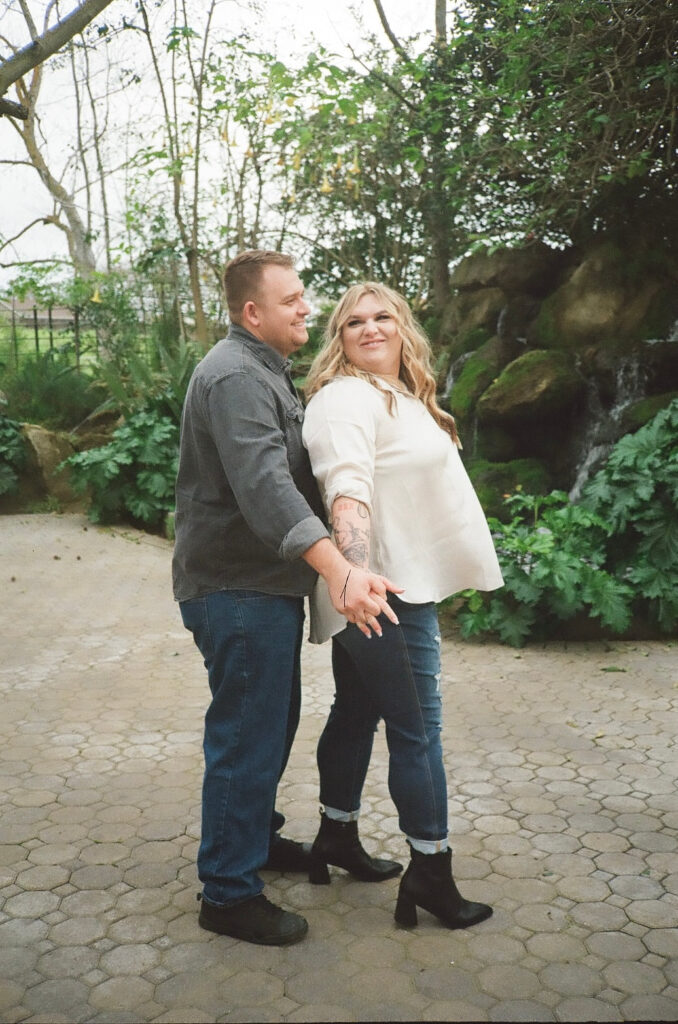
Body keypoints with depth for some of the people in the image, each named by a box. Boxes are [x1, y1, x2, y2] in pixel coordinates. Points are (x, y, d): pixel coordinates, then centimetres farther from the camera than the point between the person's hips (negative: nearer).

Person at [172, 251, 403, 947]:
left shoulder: (266, 370, 17)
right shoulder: (236, 377, -19)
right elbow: (264, 485, -34)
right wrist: (338, 569, -44)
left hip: (265, 583, 11)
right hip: (236, 589, -11)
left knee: (274, 720, 22)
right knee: (247, 734, -2)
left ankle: (254, 835, 41)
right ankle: (229, 893, 13)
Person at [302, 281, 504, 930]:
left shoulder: (402, 397, 17)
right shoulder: (346, 398, -15)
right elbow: (347, 492, -31)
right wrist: (357, 576, -43)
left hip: (407, 587, 10)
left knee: (356, 713, 17)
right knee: (417, 729, -2)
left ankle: (335, 837, 31)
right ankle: (430, 871, 11)